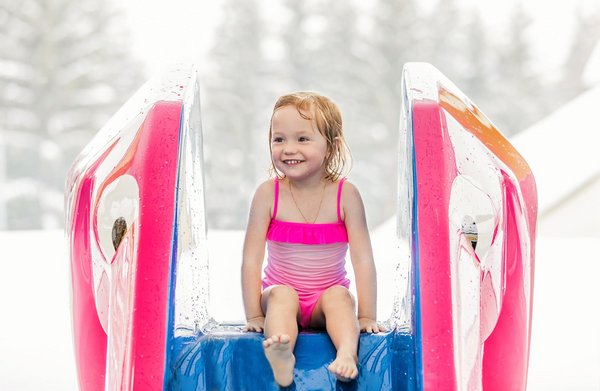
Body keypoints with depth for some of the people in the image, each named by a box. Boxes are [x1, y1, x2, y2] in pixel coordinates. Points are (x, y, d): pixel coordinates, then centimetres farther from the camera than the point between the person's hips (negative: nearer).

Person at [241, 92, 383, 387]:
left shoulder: (344, 194, -9)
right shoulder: (268, 194, -9)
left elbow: (363, 260, -9)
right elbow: (251, 259, -8)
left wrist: (366, 317, -13)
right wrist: (254, 315, -13)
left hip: (325, 301, 1)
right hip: (282, 297, -1)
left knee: (339, 296, -30)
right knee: (281, 295, -32)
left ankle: (347, 354, -53)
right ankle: (282, 359, -58)